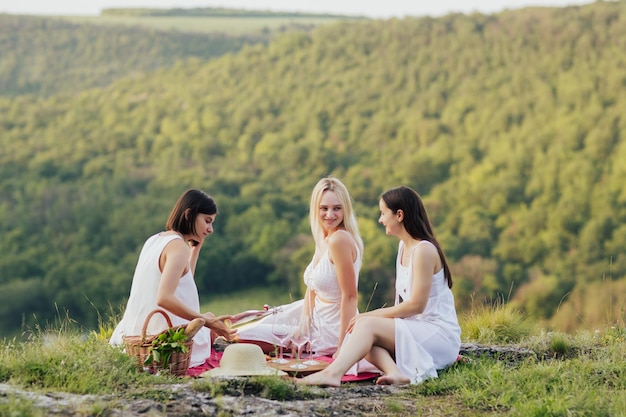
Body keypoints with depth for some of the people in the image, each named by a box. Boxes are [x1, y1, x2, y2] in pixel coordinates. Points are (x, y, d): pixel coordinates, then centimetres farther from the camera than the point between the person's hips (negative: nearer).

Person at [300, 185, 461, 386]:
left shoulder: (423, 250, -13)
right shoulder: (403, 247, 15)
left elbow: (416, 305, -18)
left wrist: (370, 315, -14)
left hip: (441, 336, -8)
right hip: (415, 330, 9)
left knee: (367, 325, -24)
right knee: (361, 335, -13)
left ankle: (333, 373, -44)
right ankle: (395, 372, -36)